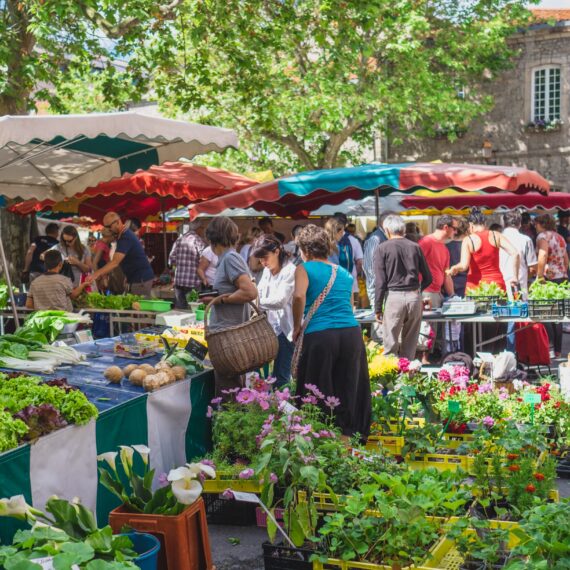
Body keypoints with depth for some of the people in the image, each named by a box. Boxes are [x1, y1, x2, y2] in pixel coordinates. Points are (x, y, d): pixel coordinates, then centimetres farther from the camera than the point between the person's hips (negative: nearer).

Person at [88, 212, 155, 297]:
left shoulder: (125, 237, -19)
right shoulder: (125, 234, 13)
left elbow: (115, 262, -29)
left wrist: (96, 274, -37)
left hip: (142, 279, -10)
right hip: (136, 278, 10)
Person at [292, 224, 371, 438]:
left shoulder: (304, 268, 4)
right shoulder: (344, 273, 20)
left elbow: (299, 296, -14)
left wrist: (297, 328, -3)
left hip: (319, 335, -4)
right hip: (352, 332, 5)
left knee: (318, 395, 5)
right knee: (349, 390, 13)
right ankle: (347, 434, 18)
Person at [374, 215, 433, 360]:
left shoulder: (383, 248, -1)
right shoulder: (415, 247, 8)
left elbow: (380, 281, -6)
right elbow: (428, 278, 11)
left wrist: (378, 308, -1)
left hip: (393, 297, -3)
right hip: (415, 297, 4)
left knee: (390, 345, 0)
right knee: (410, 345, 12)